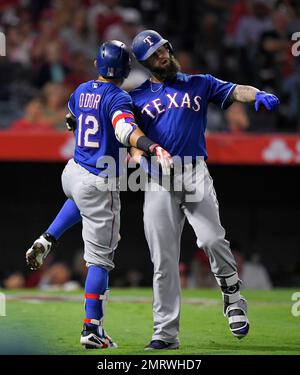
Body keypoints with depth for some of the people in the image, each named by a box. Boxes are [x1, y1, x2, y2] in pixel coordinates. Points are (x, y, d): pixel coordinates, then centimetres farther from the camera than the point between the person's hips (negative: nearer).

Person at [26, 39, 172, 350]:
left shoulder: (82, 91, 7)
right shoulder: (118, 98, -15)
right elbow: (126, 130, -35)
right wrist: (153, 147, -49)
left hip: (71, 173, 7)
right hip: (98, 184, -7)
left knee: (80, 199, 45)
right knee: (100, 258, -3)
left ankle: (46, 242, 23)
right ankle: (91, 329, -7)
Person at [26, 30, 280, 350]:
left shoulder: (199, 84, 14)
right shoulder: (137, 97, 15)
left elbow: (234, 91, 2)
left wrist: (259, 95, -19)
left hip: (195, 173, -1)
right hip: (157, 180, 1)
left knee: (211, 239, -20)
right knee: (163, 260, -1)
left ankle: (233, 297, 5)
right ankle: (166, 332, 4)